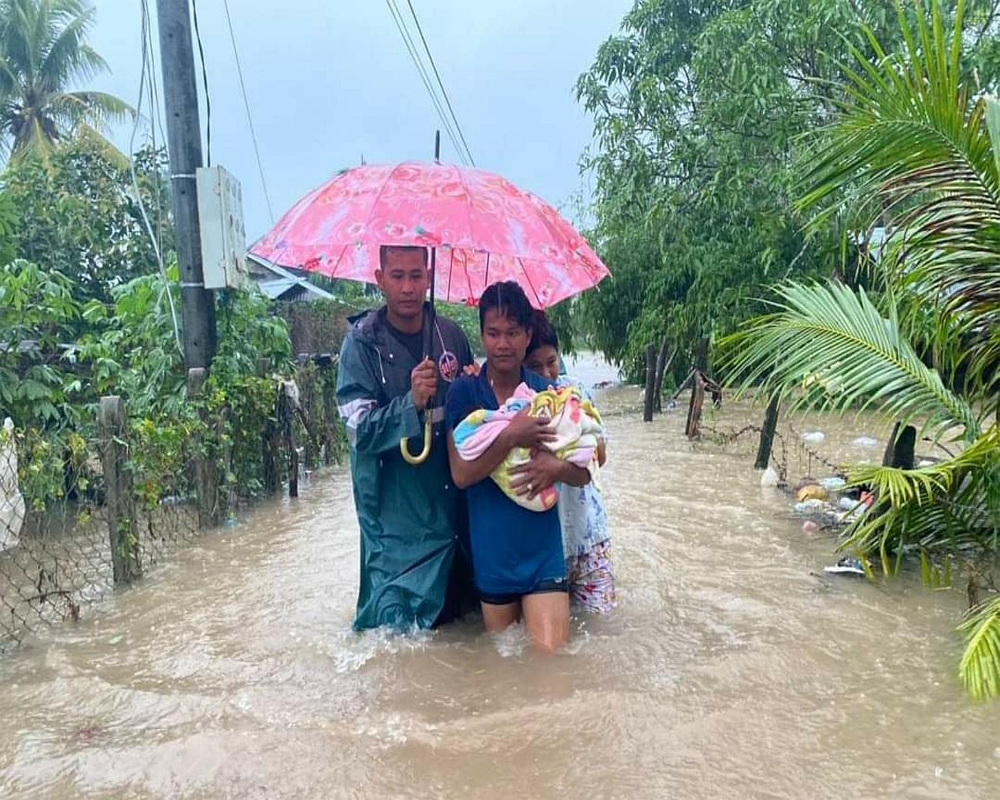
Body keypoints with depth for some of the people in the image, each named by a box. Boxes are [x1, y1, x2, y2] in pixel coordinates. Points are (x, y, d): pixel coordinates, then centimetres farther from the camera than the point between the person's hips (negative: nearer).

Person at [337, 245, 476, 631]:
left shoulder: (451, 335, 4)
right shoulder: (362, 342, -8)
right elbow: (360, 429, -13)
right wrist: (411, 402, -27)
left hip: (450, 495, 4)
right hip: (393, 503, -4)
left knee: (452, 606, 15)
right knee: (398, 621, 3)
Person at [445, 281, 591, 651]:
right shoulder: (465, 392, -7)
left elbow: (583, 473, 1)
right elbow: (461, 474, -14)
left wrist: (557, 467, -21)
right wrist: (510, 437, -25)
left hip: (543, 548, 0)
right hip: (491, 550, 0)